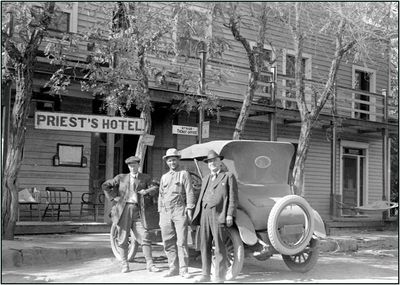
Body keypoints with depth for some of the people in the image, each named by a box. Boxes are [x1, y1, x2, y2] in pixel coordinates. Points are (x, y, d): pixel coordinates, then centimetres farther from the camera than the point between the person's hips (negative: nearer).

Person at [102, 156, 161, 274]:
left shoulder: (145, 178, 14)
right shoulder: (121, 178, 13)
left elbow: (155, 188, 6)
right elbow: (105, 186, 16)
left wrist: (146, 191, -13)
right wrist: (112, 197, 4)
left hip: (136, 210, 0)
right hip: (123, 209, 0)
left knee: (144, 236, -8)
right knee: (123, 238, 2)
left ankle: (150, 264, -2)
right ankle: (125, 265, 13)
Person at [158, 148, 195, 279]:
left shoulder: (184, 174, 5)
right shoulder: (164, 177, 18)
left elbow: (189, 193, 0)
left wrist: (189, 209, -8)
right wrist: (160, 213, 15)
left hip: (180, 211, -5)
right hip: (165, 212, 5)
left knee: (181, 242, -7)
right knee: (168, 243, 4)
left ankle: (183, 270, -3)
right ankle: (173, 268, 13)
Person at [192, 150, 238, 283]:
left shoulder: (228, 176, 6)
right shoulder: (205, 179, 24)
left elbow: (233, 197, -1)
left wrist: (230, 215, -11)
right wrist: (196, 216, 15)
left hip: (218, 215, -6)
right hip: (204, 214, 6)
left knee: (219, 247, -4)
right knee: (204, 246, 8)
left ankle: (220, 277, 1)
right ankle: (205, 274, 16)